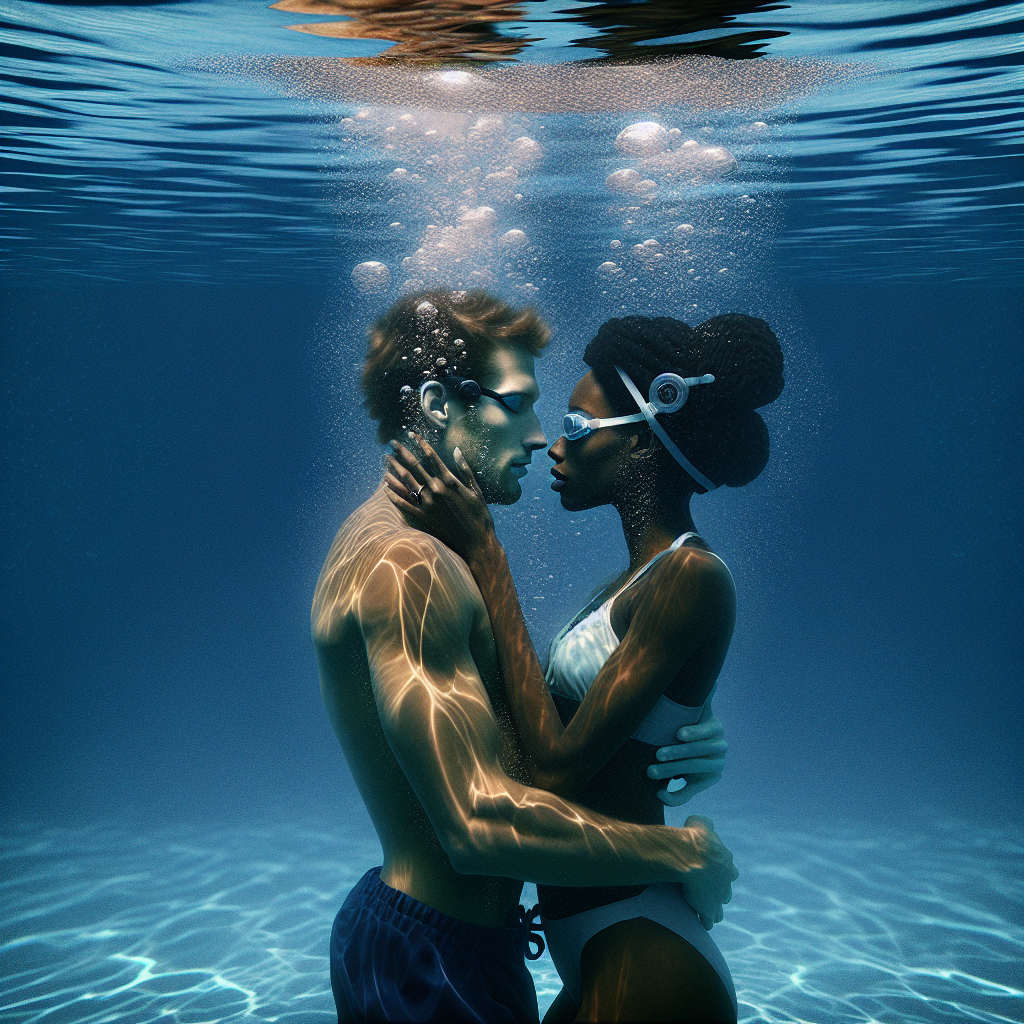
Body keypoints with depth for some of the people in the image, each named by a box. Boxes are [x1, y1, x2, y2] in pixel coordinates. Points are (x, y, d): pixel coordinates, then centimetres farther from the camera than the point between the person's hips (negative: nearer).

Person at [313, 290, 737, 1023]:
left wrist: (667, 754, -8)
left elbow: (517, 744, 7)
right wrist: (683, 853, -19)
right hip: (442, 965, -9)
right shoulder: (404, 566, -25)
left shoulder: (393, 546, 8)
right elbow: (480, 822, -31)